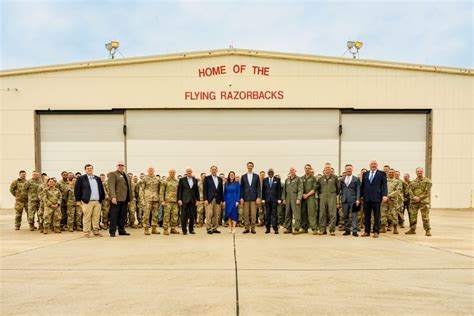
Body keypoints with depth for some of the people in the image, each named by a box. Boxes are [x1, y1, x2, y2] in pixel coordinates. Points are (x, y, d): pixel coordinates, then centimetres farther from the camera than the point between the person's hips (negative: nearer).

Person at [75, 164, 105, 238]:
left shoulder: (98, 179, 16)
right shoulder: (81, 178, 3)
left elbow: (101, 189, 19)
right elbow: (77, 189, 0)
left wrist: (102, 198, 13)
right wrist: (78, 200, -5)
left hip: (97, 201, 4)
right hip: (87, 201, -4)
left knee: (96, 217, 5)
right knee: (87, 217, -1)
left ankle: (96, 231, 13)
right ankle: (86, 232, 6)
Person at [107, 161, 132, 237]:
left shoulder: (126, 175, 21)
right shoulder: (112, 174, -1)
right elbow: (111, 186, -12)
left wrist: (129, 198, 15)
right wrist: (113, 197, -22)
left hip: (125, 199, 6)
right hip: (116, 199, -6)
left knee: (123, 216, 9)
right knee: (114, 215, -2)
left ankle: (121, 230, 16)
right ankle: (112, 232, 4)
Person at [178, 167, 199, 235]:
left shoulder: (195, 180, 11)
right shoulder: (182, 179, 3)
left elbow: (197, 190, 11)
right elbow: (179, 190, 1)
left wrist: (198, 200, 6)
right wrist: (179, 199, -7)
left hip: (193, 200, 3)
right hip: (185, 200, -3)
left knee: (192, 215, 4)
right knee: (184, 215, -2)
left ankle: (191, 229, 15)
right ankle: (184, 230, 5)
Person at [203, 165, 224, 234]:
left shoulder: (219, 179, 15)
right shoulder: (207, 178, 3)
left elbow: (221, 190, 16)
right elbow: (204, 189, -3)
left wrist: (221, 199, 10)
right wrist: (205, 199, -10)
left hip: (217, 199, 4)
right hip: (209, 199, -4)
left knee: (216, 215, 5)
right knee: (209, 215, -5)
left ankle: (214, 229, 12)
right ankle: (209, 229, 1)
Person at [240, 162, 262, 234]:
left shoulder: (256, 176, 7)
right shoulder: (243, 176, 9)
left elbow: (258, 187, 4)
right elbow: (241, 188, 8)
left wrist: (258, 197, -5)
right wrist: (241, 198, 0)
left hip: (254, 197, -1)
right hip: (246, 197, 1)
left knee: (253, 214, -1)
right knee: (246, 214, 1)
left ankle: (253, 228, 6)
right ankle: (247, 228, 8)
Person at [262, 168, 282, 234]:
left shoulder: (277, 179, 4)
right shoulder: (264, 180, 9)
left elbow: (279, 190, 2)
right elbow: (263, 190, 8)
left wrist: (279, 199, -5)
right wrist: (263, 199, 1)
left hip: (274, 199, -2)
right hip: (267, 199, 2)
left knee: (274, 213, -2)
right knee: (267, 214, 4)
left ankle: (275, 228, 1)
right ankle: (267, 228, 9)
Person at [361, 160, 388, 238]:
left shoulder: (381, 173, 4)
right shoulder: (365, 174, 13)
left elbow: (384, 185, -2)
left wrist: (384, 195, -14)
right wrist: (361, 195, 9)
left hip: (376, 197, -3)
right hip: (366, 198, 3)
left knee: (376, 215, 2)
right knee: (366, 215, 7)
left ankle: (376, 231, 9)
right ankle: (367, 231, 14)